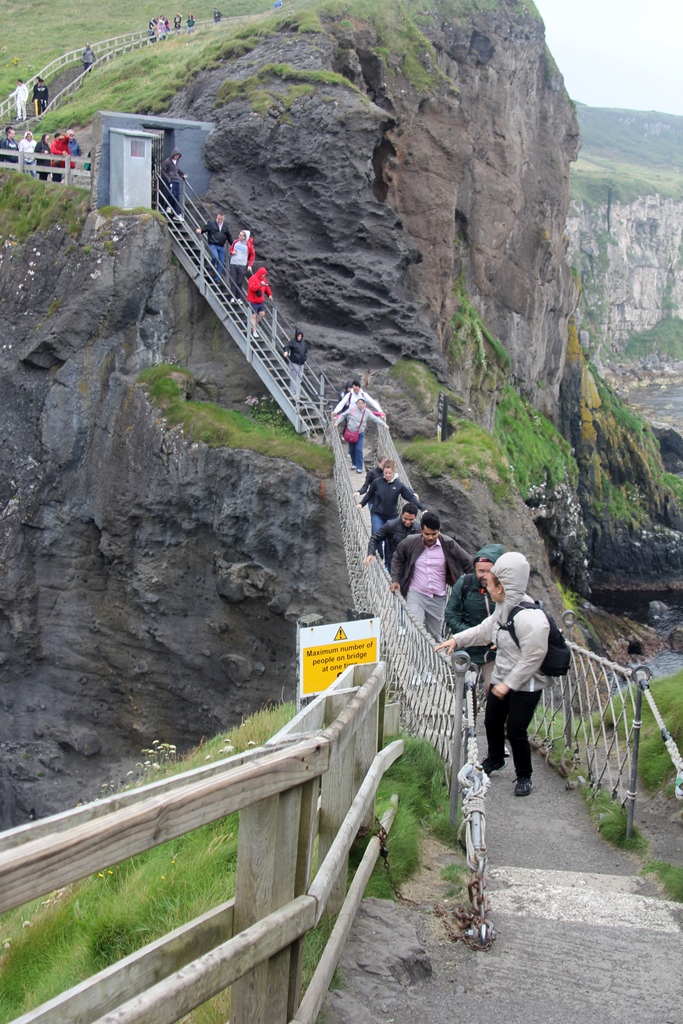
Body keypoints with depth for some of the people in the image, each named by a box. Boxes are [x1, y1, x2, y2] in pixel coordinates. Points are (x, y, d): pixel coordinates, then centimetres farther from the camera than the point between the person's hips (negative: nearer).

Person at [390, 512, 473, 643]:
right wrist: (395, 580, 5)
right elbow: (397, 559, 14)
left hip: (438, 598, 1)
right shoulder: (410, 543, -7)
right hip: (416, 594, -1)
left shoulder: (449, 545, -8)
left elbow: (469, 564, 2)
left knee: (435, 636, 11)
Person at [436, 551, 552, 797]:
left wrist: (509, 684, -22)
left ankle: (524, 776, 19)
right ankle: (495, 759, 48)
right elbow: (486, 629, 13)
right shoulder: (504, 608, -3)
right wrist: (457, 639, 6)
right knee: (492, 722, 21)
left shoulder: (530, 618, -32)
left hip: (526, 685, -9)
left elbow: (532, 659, -27)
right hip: (502, 677, 9)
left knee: (515, 731, -3)